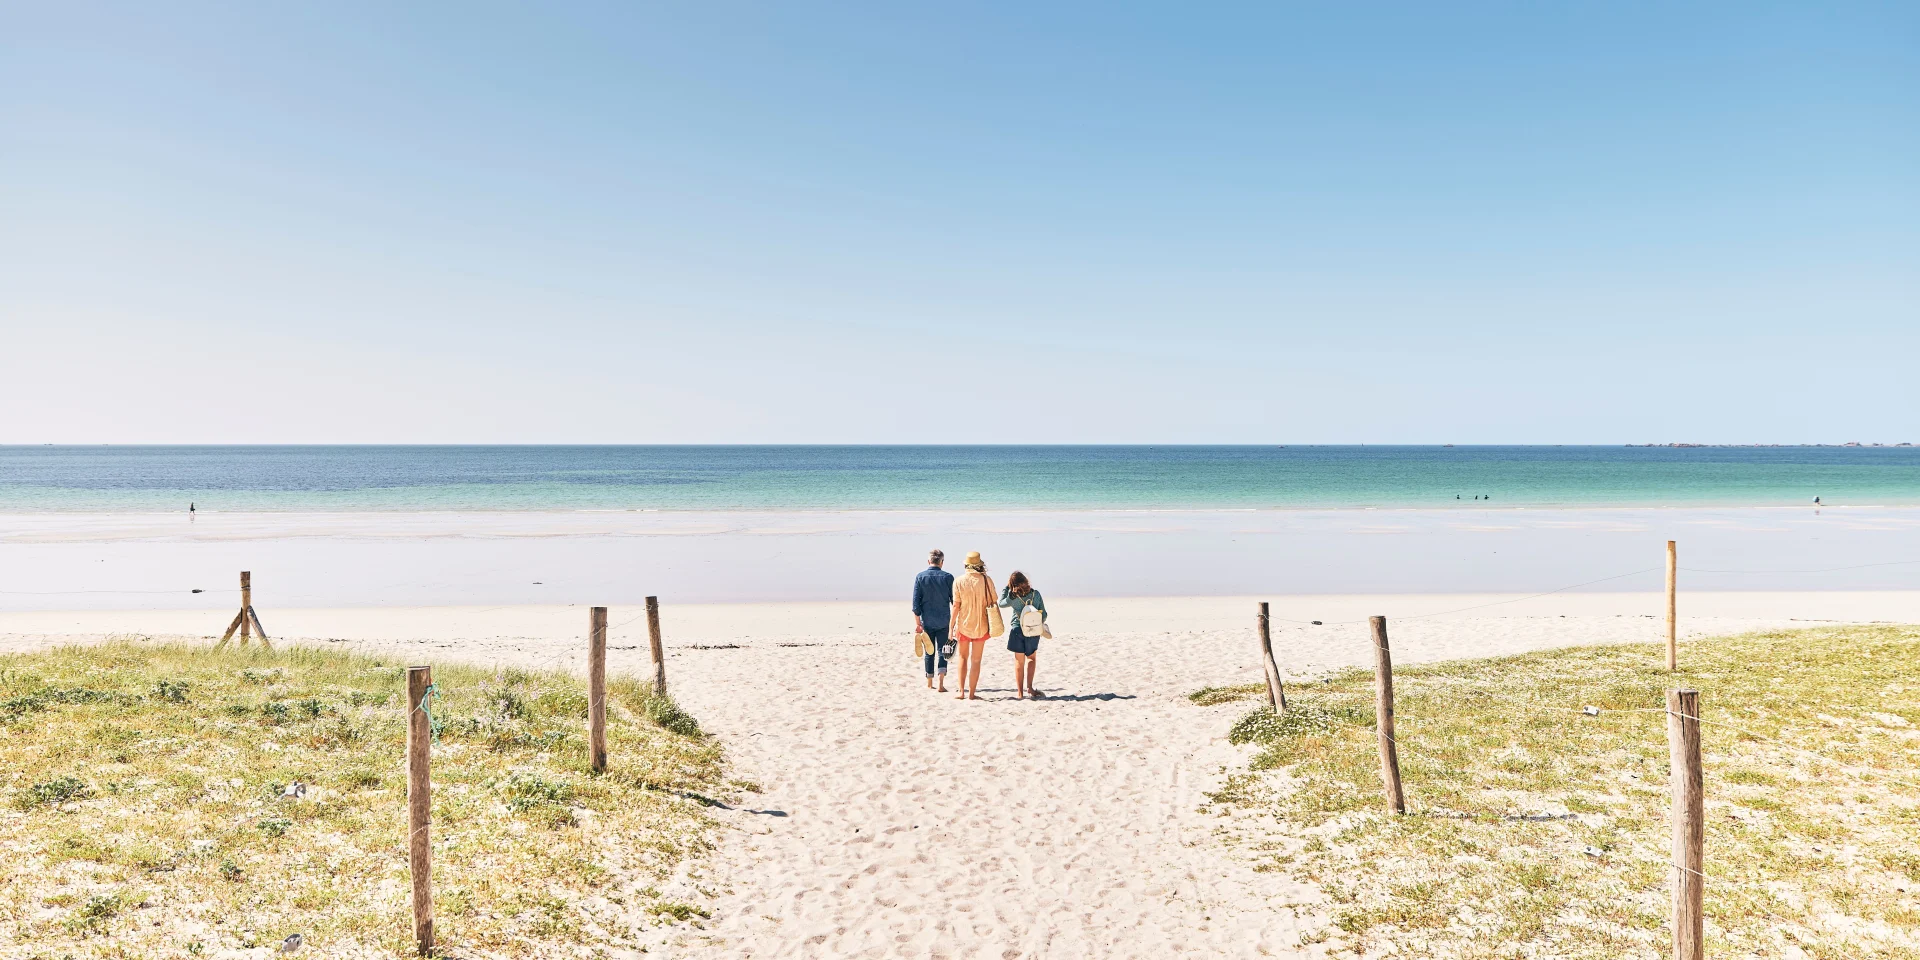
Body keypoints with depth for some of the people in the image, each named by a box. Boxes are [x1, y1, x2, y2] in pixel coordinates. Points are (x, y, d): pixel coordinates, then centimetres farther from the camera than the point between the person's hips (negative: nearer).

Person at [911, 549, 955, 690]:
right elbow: (955, 602, -1)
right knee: (942, 651, 4)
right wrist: (954, 622, 8)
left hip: (927, 621, 1)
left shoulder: (920, 577, -2)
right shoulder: (948, 577, -3)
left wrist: (917, 623, 1)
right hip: (944, 621, -1)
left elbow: (916, 602, -3)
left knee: (929, 652, 11)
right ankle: (941, 684, -7)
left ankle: (929, 684, 18)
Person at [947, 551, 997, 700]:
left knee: (963, 658, 15)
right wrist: (992, 626, 9)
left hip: (963, 625, 0)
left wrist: (951, 627, -1)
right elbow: (992, 604, -3)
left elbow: (956, 605, -8)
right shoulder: (987, 580, -7)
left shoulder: (959, 581, -8)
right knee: (976, 660, 9)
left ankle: (961, 692, 10)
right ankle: (972, 693, 9)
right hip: (981, 625, 0)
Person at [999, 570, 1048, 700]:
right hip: (1034, 631, 2)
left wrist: (1006, 588, 10)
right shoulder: (1036, 594, -5)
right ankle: (1029, 688, 15)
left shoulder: (1013, 598, -11)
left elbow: (1001, 603, 9)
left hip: (1017, 631, -2)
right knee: (1031, 658, 22)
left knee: (1019, 662, 7)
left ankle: (1020, 693, 11)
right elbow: (1043, 614, 0)